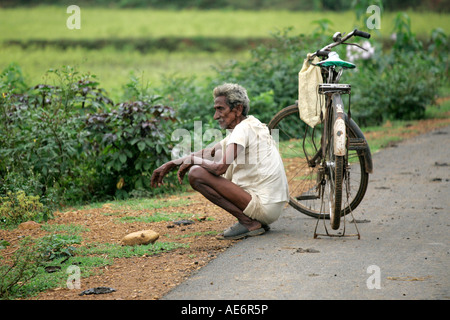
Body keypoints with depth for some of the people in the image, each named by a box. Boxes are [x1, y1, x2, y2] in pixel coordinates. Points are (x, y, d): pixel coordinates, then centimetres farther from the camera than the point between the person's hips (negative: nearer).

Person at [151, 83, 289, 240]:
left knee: (196, 173, -12)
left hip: (264, 208, -10)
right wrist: (170, 164, 17)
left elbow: (220, 168, -23)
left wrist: (192, 160, -5)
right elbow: (206, 153, 22)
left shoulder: (244, 129, -13)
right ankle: (255, 221, 13)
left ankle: (248, 222, -10)